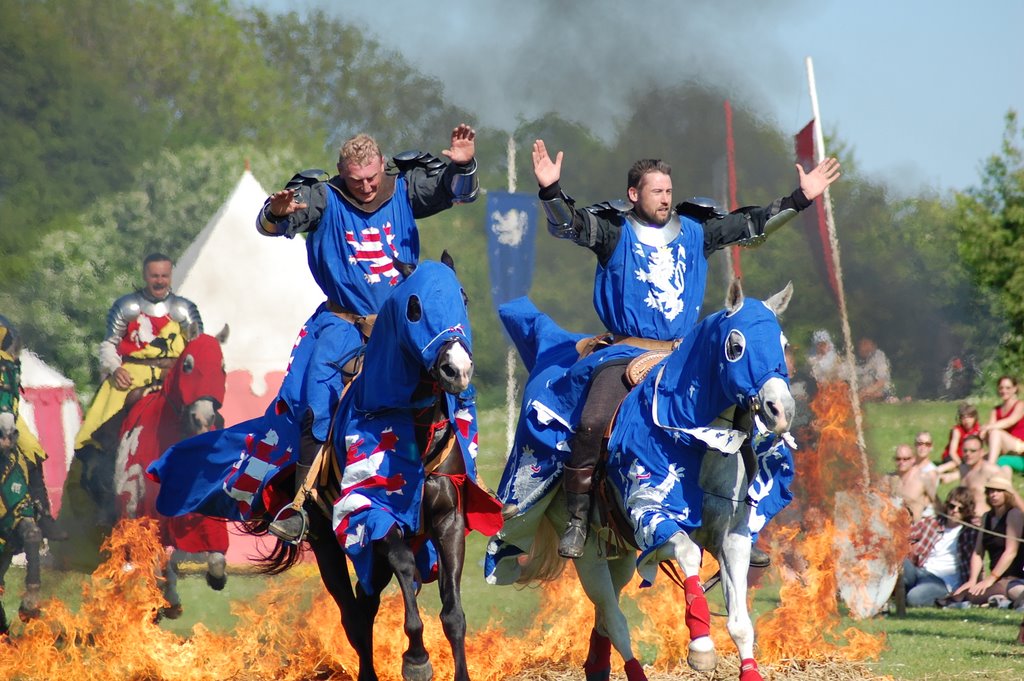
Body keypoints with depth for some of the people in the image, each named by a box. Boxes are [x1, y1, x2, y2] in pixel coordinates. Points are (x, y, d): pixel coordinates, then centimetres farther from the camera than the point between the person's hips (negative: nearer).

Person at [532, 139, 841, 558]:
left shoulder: (696, 231, 9)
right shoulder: (614, 232, -1)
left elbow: (750, 225, 13)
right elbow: (567, 224, -15)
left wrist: (801, 199, 9)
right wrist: (551, 191, -34)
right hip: (628, 351, -4)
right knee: (592, 423, -25)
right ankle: (577, 518, -13)